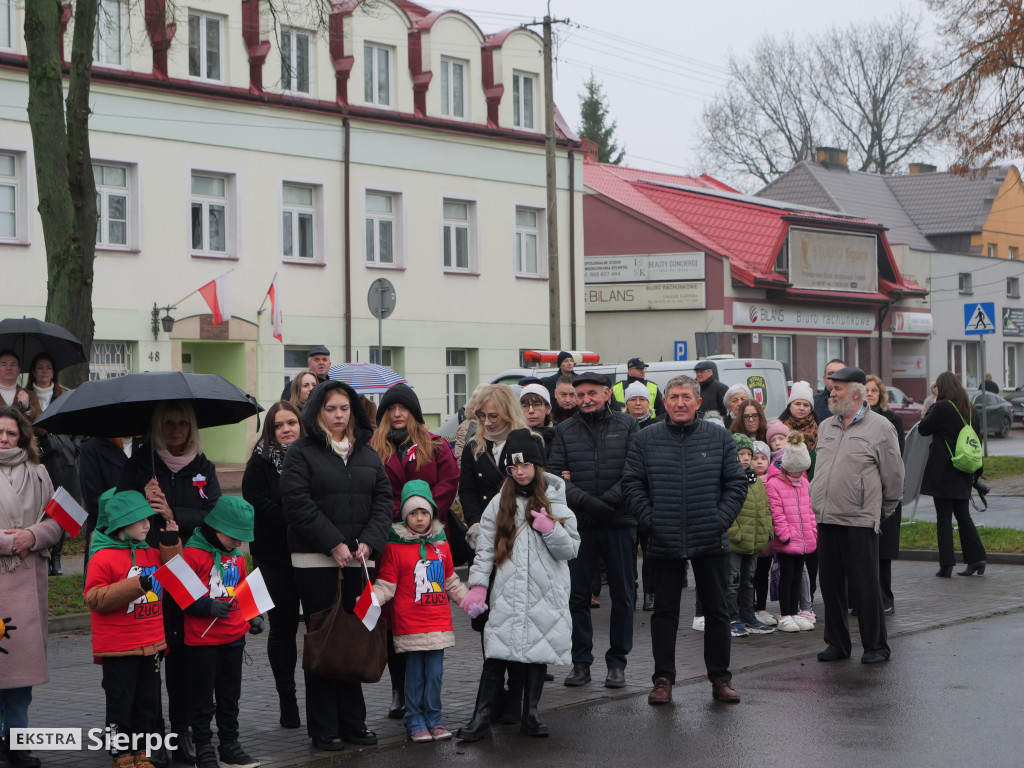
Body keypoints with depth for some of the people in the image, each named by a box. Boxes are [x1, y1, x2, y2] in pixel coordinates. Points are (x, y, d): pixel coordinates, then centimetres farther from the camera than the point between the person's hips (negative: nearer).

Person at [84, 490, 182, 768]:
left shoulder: (152, 553, 8)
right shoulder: (103, 558, -14)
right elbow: (95, 598, -19)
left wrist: (171, 543, 3)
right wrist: (137, 585, -26)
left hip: (151, 645, 7)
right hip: (118, 650, -7)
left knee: (148, 701, 13)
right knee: (121, 702, 2)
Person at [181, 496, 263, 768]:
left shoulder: (237, 557, 11)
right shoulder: (193, 553, -13)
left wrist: (253, 616, 9)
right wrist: (207, 607, -25)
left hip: (234, 638, 7)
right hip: (202, 640, -7)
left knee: (230, 695, 15)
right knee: (203, 699, 3)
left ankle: (229, 746, 25)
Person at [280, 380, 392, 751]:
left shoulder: (367, 454, 14)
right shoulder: (301, 453, -2)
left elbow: (383, 499, 8)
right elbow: (298, 504, -11)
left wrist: (368, 542, -8)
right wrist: (334, 544, -16)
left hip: (356, 559, 4)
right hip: (314, 561, -4)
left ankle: (352, 722, 15)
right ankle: (323, 728, 4)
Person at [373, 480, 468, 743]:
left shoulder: (441, 544, 12)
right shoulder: (395, 547, -3)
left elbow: (452, 583, 23)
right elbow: (386, 585, -4)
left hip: (439, 622, 4)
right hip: (410, 625, -4)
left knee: (435, 673, 4)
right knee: (415, 674, 2)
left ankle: (434, 720, 16)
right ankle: (415, 722, 12)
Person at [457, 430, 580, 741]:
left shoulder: (554, 502, 5)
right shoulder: (499, 504, 8)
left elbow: (571, 549, 3)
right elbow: (485, 549, 7)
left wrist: (550, 529, -13)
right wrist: (478, 585, -3)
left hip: (545, 593, 0)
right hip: (507, 595, 0)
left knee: (539, 653, 4)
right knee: (496, 655, -5)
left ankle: (530, 714, 16)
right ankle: (481, 716, 1)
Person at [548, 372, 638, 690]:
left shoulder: (627, 426, 5)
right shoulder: (565, 431, 9)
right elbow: (555, 474, 0)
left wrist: (609, 500, -16)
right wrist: (585, 501, -16)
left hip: (620, 522, -1)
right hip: (579, 524, 1)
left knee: (622, 594, 4)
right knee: (577, 595, 3)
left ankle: (617, 661, 14)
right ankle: (581, 661, 13)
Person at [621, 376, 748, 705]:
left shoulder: (719, 438, 3)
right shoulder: (646, 440, 3)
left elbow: (737, 483, 5)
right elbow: (632, 484, 4)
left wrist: (721, 519, -5)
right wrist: (650, 520, -6)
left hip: (711, 541, 0)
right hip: (665, 542, 0)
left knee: (717, 610, 6)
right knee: (665, 610, 6)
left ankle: (720, 678, 16)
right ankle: (663, 679, 13)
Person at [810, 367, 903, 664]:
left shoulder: (880, 427, -3)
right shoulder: (825, 427, 16)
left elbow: (893, 476, 1)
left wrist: (882, 511, 5)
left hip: (860, 520, -6)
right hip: (826, 518, 6)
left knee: (864, 586, -3)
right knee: (830, 584, 8)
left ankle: (876, 646, 7)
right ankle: (837, 643, 18)